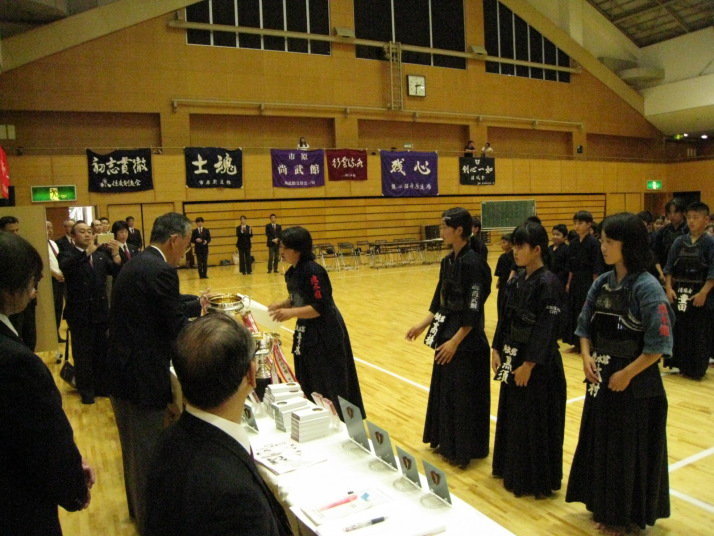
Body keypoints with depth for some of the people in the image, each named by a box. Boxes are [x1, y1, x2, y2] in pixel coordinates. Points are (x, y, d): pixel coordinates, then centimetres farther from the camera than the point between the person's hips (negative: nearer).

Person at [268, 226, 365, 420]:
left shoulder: (313, 271, -23)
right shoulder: (292, 272, 5)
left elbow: (321, 307, -24)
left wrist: (291, 313, -28)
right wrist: (281, 305, 0)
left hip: (325, 336, -9)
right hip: (306, 334, 9)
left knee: (329, 386, 1)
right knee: (310, 384, 17)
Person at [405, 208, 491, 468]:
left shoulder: (472, 263, -19)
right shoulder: (448, 261, 7)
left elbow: (473, 312, -20)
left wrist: (455, 341, -21)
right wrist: (422, 325, 6)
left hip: (466, 342, -9)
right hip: (447, 335, 9)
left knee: (464, 395, 4)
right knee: (444, 390, 18)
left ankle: (464, 450, 20)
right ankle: (447, 441, 34)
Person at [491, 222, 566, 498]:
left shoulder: (548, 284, -18)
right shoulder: (518, 280, 7)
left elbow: (546, 330, -20)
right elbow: (506, 317, 11)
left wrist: (529, 364, -20)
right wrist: (497, 350, 5)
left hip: (539, 364, -8)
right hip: (514, 358, 8)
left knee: (537, 421, 4)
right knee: (512, 415, 18)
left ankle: (538, 481, 20)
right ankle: (514, 471, 35)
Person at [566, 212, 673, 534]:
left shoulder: (647, 288, -17)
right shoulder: (601, 283, 3)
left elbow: (659, 344, -17)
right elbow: (585, 327, 10)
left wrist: (627, 374, -15)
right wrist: (587, 357, -5)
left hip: (635, 385, -7)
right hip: (601, 380, 7)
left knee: (631, 451, 8)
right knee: (599, 444, 17)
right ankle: (604, 506, 36)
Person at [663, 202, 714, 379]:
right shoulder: (679, 242, 6)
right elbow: (669, 268, 7)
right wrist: (669, 288, -5)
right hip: (678, 293, 4)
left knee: (699, 333, 2)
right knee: (678, 330, 9)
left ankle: (696, 369, 12)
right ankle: (681, 364, 22)